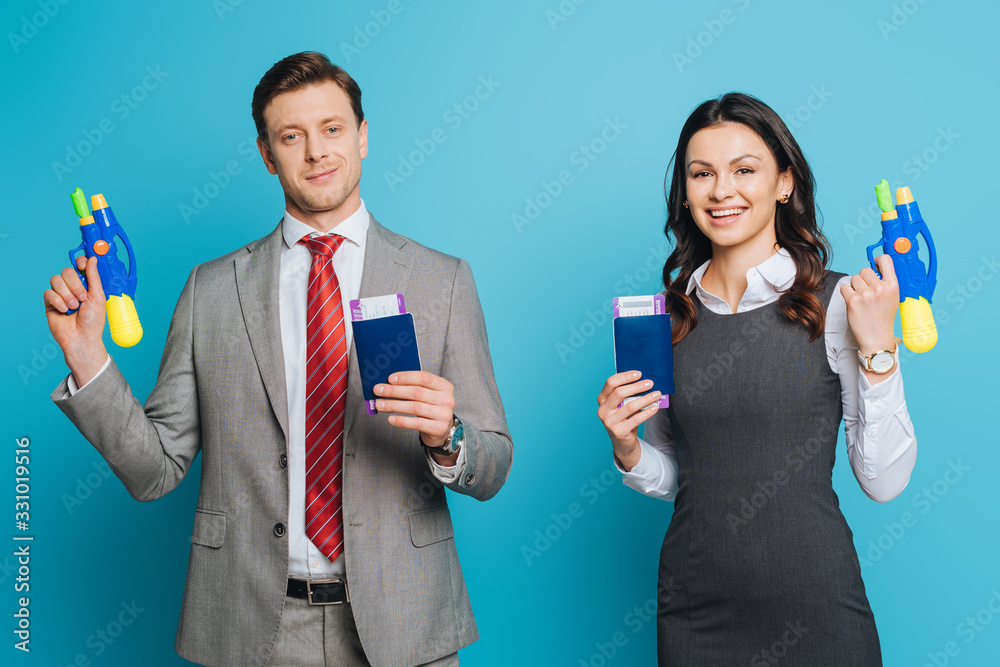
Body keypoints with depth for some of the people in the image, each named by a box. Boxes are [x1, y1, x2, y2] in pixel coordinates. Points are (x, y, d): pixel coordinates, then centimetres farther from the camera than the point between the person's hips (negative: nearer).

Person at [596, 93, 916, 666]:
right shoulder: (668, 314, 2)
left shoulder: (839, 303, -8)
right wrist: (626, 447, -9)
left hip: (812, 605, -3)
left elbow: (885, 481, -9)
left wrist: (878, 349, -18)